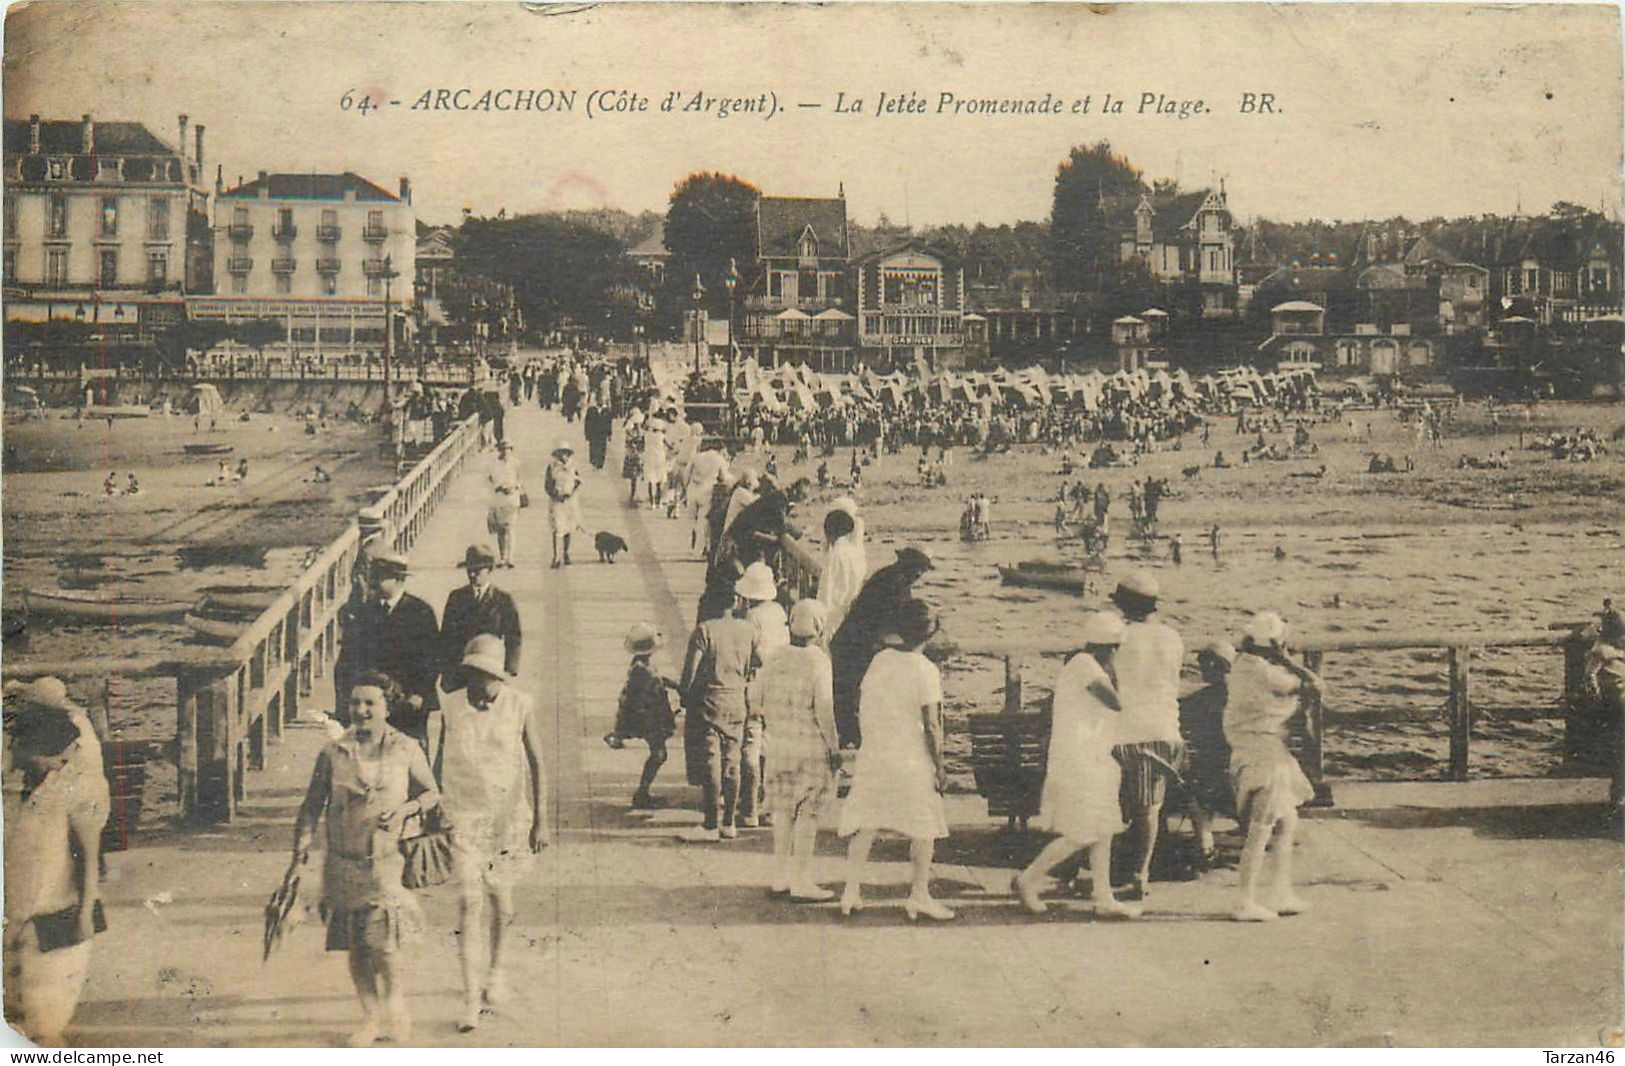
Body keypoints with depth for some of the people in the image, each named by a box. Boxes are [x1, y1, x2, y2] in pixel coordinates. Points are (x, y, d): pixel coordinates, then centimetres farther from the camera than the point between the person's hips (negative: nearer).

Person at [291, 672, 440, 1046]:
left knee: (383, 944, -10)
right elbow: (312, 805, 5)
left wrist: (407, 808, -9)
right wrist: (301, 850, -5)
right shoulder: (333, 753, 2)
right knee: (355, 946, 8)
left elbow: (432, 793, 10)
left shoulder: (406, 750, 1)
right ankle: (371, 1019, 24)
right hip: (343, 863, 2)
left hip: (388, 860, -2)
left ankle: (397, 1006, 17)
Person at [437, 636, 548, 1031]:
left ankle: (495, 970, 40)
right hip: (465, 816, -1)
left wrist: (540, 819, -1)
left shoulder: (519, 706, -6)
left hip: (509, 813, 1)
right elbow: (440, 764, 7)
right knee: (470, 902, -9)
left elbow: (536, 763, 0)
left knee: (500, 900, 13)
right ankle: (471, 1000, -8)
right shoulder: (452, 708, -4)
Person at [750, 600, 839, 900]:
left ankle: (781, 876, 21)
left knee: (783, 811, 14)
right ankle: (801, 883, 2)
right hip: (812, 747, -5)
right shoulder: (818, 661, -12)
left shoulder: (773, 659, 4)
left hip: (780, 745, 5)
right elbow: (824, 709, -16)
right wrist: (834, 746, -9)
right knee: (808, 813, 0)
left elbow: (755, 705, 7)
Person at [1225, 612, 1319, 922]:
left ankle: (1281, 895, 22)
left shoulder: (1243, 665, 8)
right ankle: (1246, 903, -2)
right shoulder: (1265, 672, -19)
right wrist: (1286, 661, 0)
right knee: (1261, 831, -6)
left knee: (1288, 823, 18)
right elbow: (1313, 685, -11)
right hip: (1264, 755, -10)